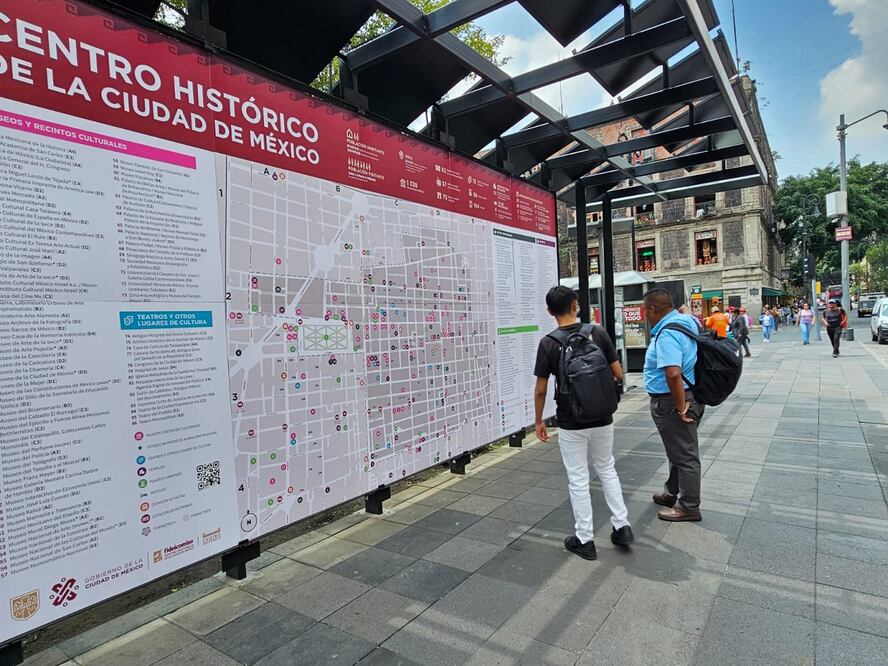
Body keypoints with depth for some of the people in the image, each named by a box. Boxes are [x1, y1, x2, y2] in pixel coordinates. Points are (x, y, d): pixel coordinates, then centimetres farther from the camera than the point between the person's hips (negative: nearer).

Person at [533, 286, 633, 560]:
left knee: (578, 480, 8)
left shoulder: (548, 343, -12)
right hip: (602, 419, 3)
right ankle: (622, 526, 25)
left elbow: (540, 389, -8)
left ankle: (584, 539, 18)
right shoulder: (598, 332, -5)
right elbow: (618, 375, -1)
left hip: (571, 424, -3)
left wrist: (538, 421, 5)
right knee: (607, 470, 22)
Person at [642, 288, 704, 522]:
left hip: (671, 402, -10)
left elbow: (673, 373, -36)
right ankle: (673, 493, 39)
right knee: (678, 450, 22)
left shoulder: (667, 333, -25)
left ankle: (689, 507, 18)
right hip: (687, 395, 10)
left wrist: (681, 407, -24)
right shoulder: (686, 320, 6)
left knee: (684, 454, 4)